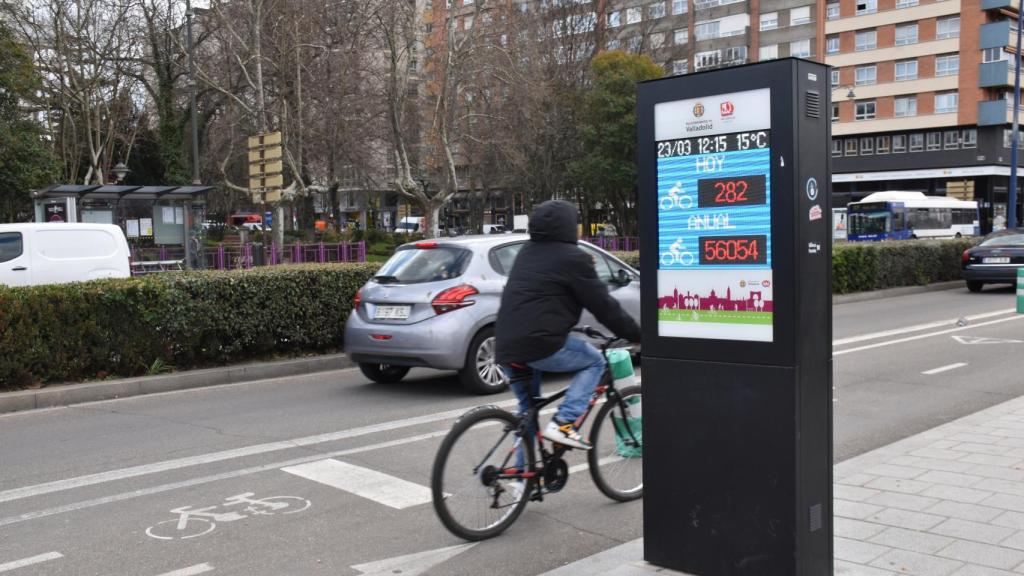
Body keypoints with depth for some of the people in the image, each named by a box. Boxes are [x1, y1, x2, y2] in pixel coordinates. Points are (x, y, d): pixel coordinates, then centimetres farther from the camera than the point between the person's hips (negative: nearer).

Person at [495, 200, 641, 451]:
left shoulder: (526, 253, 20)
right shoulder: (573, 258, -4)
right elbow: (604, 305, -2)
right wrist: (636, 334, 9)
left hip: (506, 349, 8)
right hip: (542, 345, -8)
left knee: (528, 409, 24)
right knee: (594, 362, 13)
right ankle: (563, 423, -2)